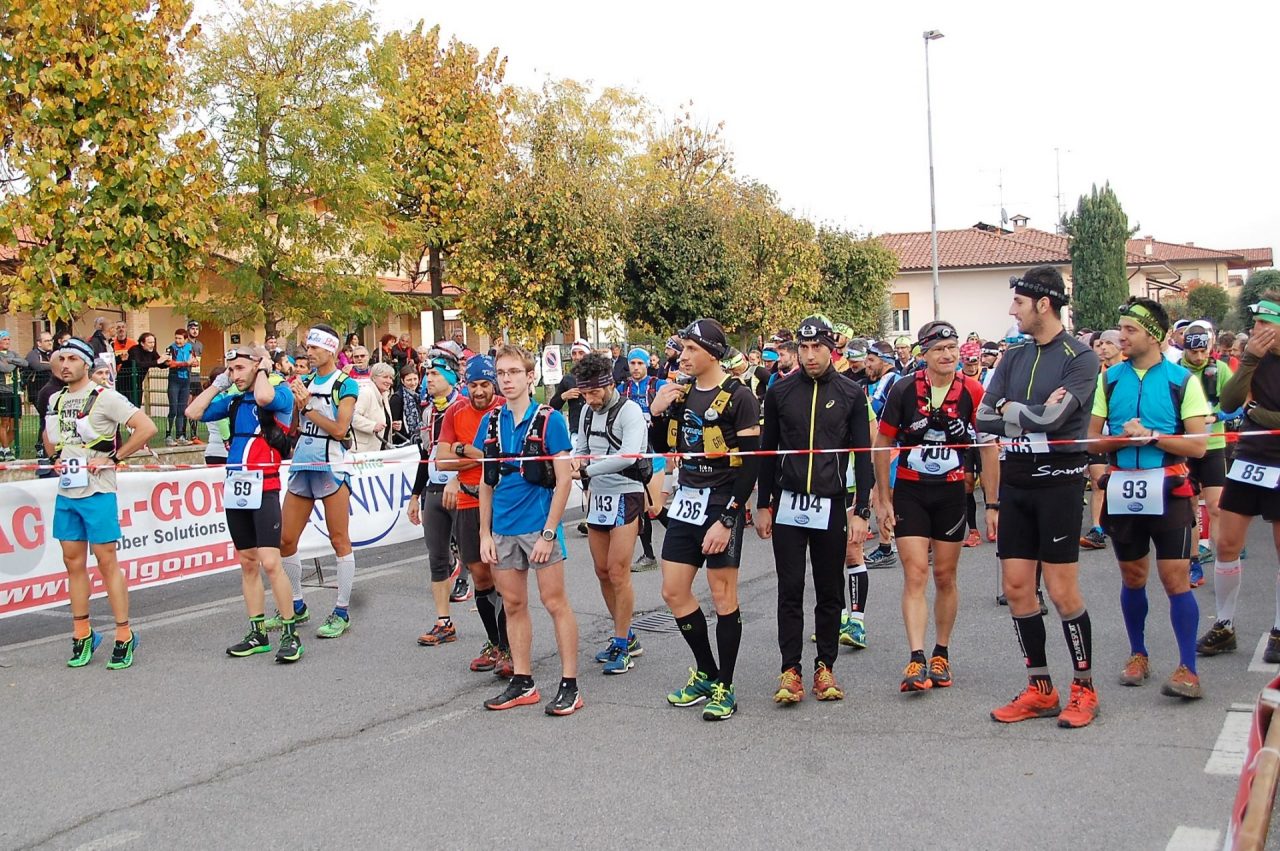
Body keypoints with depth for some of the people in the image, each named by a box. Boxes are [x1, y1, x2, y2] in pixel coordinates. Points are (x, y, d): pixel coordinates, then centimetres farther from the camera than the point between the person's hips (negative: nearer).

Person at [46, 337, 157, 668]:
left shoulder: (104, 397, -9)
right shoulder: (56, 399, 11)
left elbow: (147, 428, -17)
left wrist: (113, 458, -14)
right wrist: (55, 457, 13)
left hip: (97, 492, -6)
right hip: (66, 492, 6)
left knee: (106, 562, -4)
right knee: (73, 562, 10)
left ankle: (124, 636, 3)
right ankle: (82, 635, 19)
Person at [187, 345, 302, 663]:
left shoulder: (280, 392, -3)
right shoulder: (233, 399, 16)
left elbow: (263, 397, -26)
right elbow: (193, 412, 16)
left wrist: (263, 370, -8)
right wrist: (218, 384, 12)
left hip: (264, 489, -7)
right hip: (235, 489, 7)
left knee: (270, 562, -13)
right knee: (247, 564, 11)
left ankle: (290, 632, -3)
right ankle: (258, 633, 18)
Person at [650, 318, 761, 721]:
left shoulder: (738, 397, -12)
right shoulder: (681, 393, 8)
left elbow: (750, 464, -14)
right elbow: (662, 449, 15)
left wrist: (727, 520, -18)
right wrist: (656, 412, -4)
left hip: (721, 504, -7)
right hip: (686, 502, 7)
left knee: (723, 596, 1)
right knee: (673, 592, 9)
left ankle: (724, 687, 13)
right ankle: (706, 673, 25)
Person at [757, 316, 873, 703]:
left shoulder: (851, 393, 0)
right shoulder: (780, 392, 3)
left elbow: (863, 455, 1)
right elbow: (768, 451, 9)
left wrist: (861, 511, -4)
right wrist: (763, 505, 6)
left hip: (831, 507, 0)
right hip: (788, 505, 0)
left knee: (830, 592, 7)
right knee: (790, 591, 1)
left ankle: (825, 667, 18)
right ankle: (790, 670, 6)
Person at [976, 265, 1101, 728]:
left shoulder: (1080, 358, -8)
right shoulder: (1014, 356, 11)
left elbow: (1051, 420, -20)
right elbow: (984, 418, 1)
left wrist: (1009, 410, -6)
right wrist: (1034, 414, -10)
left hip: (1057, 480, -6)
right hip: (1014, 481, 6)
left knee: (1062, 590, -4)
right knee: (1017, 589, 6)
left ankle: (1084, 689, 12)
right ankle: (1040, 690, 17)